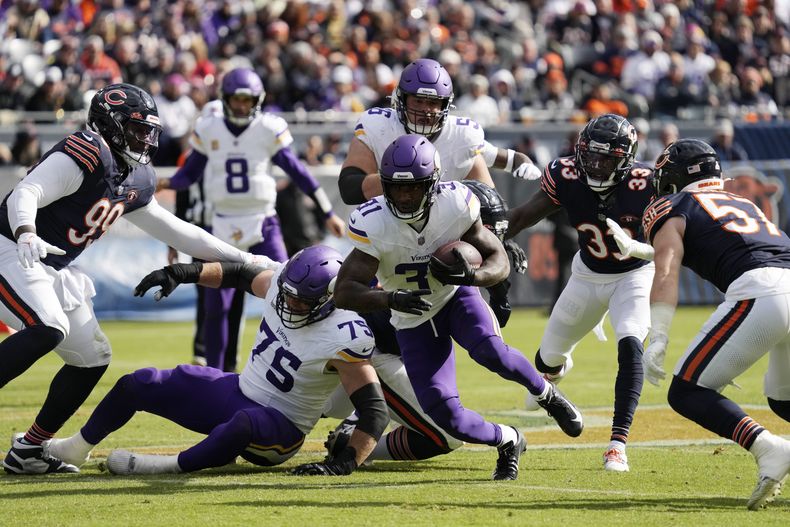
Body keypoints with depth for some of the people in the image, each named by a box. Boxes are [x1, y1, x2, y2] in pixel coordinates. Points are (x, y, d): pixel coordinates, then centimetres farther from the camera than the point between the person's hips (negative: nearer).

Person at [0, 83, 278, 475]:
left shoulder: (136, 181, 12)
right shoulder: (85, 155, -16)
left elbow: (174, 230, 20)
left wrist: (244, 260, 20)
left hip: (51, 269, 10)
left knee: (92, 357, 7)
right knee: (48, 329, -33)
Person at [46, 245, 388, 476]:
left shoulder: (345, 341, -28)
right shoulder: (281, 282, -9)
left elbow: (374, 411, -27)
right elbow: (240, 275, 11)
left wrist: (343, 465, -38)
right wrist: (181, 273, 2)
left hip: (279, 425, -7)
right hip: (238, 391, 7)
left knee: (244, 424, -47)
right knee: (136, 385, 4)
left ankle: (173, 465, -32)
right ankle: (77, 449, 25)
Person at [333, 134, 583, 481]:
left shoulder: (455, 206, -24)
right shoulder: (373, 224, -27)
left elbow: (499, 262, -14)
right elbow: (344, 293, -31)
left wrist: (470, 276, -37)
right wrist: (391, 299, -49)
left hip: (457, 296, 0)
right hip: (413, 320, 0)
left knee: (489, 351, -32)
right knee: (443, 414, -12)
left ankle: (546, 394, -1)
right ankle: (508, 442, 18)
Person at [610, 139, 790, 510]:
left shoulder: (672, 210, 17)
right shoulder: (742, 203, 37)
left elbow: (666, 277, -1)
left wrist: (657, 341, -10)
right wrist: (642, 250, 67)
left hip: (759, 291, -7)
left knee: (687, 393, -1)